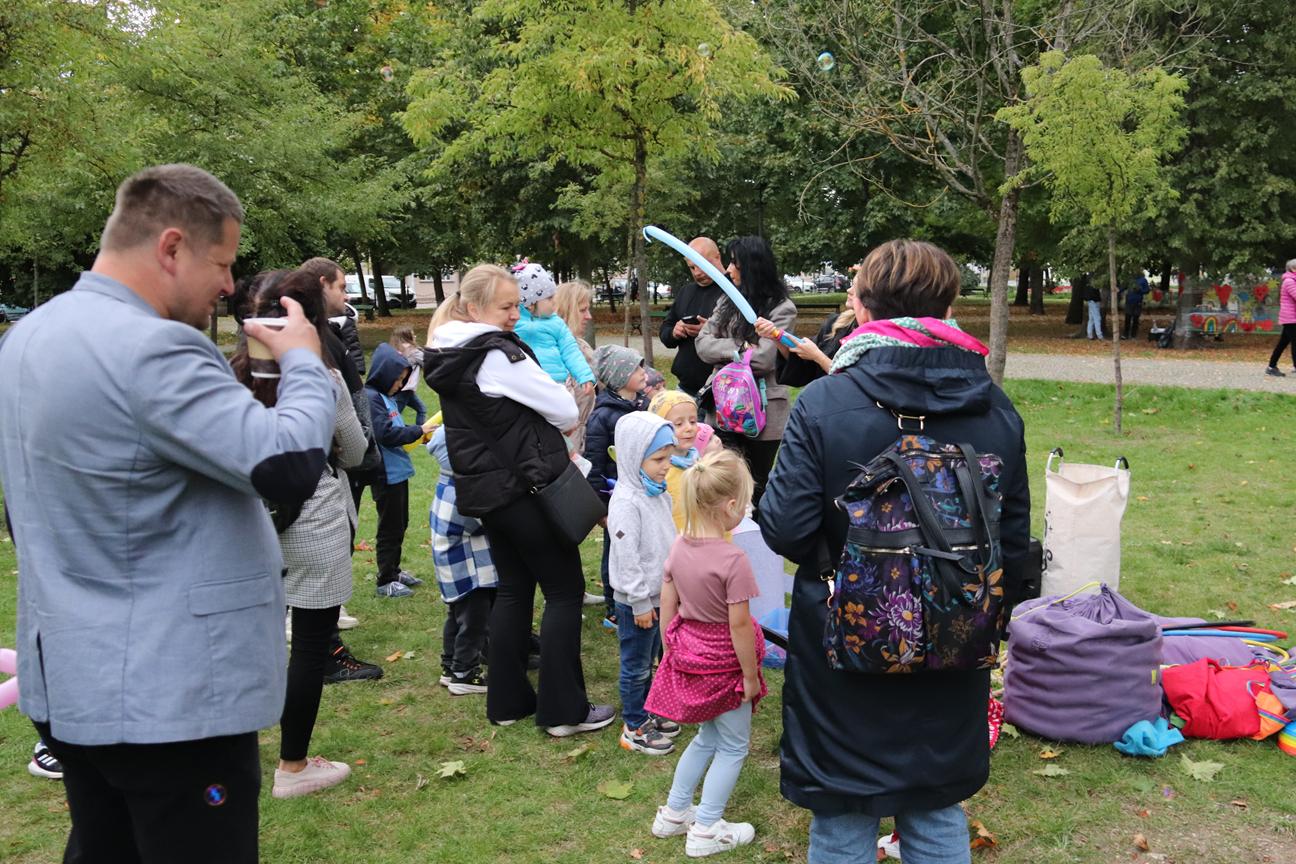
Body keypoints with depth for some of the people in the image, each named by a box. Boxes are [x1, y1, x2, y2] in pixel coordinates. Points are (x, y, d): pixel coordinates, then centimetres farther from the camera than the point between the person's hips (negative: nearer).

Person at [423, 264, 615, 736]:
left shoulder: (449, 358, 8)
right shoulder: (499, 354, -19)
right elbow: (566, 411, -15)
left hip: (483, 488, 9)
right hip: (525, 485, -8)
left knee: (514, 588, 17)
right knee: (565, 590, 0)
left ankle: (507, 700, 22)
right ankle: (563, 709, 2)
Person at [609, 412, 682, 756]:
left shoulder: (660, 494, 5)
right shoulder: (626, 502, -24)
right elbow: (626, 558, -24)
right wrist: (640, 602, -19)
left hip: (659, 594, 9)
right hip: (637, 600, -9)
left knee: (649, 660, 21)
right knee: (636, 666, 5)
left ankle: (647, 712, 35)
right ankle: (634, 728, 17)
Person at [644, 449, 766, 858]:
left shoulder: (680, 546, -5)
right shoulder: (733, 559, -25)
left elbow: (667, 605, 3)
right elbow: (739, 625, -21)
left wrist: (670, 651, 15)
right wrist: (751, 675, -10)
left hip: (688, 653, 7)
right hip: (723, 662, -7)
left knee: (707, 737, 26)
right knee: (733, 746, 14)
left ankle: (673, 813, 35)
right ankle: (706, 831, 20)